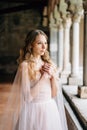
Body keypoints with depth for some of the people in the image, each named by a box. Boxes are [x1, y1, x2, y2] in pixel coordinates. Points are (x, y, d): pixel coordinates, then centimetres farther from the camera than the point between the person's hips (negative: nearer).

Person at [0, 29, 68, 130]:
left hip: (50, 109, 5)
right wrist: (44, 76, -16)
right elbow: (28, 96, -17)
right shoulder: (25, 65, -12)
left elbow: (54, 94, 4)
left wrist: (53, 75, -10)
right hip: (33, 110, -5)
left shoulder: (49, 64, 4)